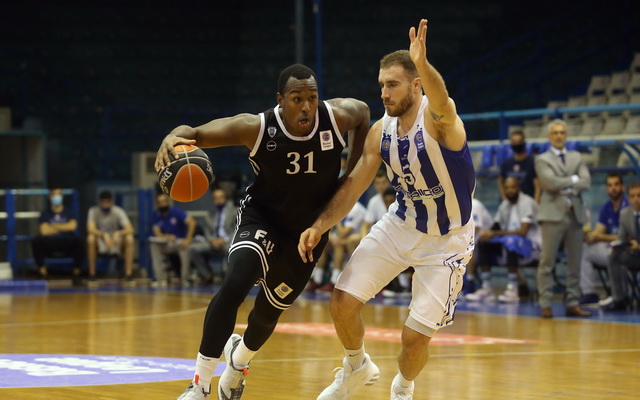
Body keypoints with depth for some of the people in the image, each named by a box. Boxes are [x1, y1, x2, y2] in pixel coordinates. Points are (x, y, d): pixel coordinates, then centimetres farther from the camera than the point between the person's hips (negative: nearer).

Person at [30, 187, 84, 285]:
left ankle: (77, 273, -20)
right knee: (36, 240, -30)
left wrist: (54, 226, -2)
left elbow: (72, 226, -9)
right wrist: (63, 228, 0)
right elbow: (44, 231, -6)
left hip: (67, 245, 0)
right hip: (50, 246, 0)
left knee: (78, 240, -34)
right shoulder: (45, 214, 10)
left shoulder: (68, 213, 12)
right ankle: (42, 272, -18)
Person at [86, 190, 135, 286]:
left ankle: (128, 275, -27)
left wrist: (118, 233, -42)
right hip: (100, 245, -1)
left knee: (129, 238, -29)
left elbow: (130, 229, -22)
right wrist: (104, 235, -45)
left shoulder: (118, 211, -10)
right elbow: (91, 229, -28)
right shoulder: (93, 211, -12)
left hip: (117, 244, 1)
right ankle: (92, 276, -28)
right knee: (91, 238, -34)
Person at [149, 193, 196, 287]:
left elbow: (192, 222, -24)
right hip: (166, 244, 3)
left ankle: (185, 278, -21)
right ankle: (161, 279, -26)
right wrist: (167, 237, -35)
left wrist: (188, 240, -36)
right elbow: (157, 234, -12)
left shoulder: (176, 211, -11)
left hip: (180, 241, -3)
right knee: (154, 246, -27)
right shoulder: (155, 216, -3)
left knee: (185, 247, -37)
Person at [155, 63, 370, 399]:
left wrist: (351, 175, -1)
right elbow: (195, 133, -27)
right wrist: (174, 137, -52)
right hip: (262, 218, -3)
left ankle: (240, 357, 55)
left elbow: (363, 112, 4)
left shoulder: (337, 117, -20)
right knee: (236, 281, -31)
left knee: (269, 310, 17)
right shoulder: (255, 128, -27)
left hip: (308, 231, 3)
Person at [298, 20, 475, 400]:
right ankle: (357, 367, 27)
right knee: (343, 302, -4)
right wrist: (319, 226, -13)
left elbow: (441, 99, -52)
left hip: (447, 240, -5)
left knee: (416, 336, -5)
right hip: (400, 226, 5)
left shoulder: (438, 119, -27)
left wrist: (422, 64, -74)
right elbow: (353, 186, 1)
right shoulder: (381, 132, -8)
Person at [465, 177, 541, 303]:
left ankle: (512, 290, -36)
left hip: (531, 245, -8)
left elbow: (523, 231, -23)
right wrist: (488, 233, -12)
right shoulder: (504, 205, 11)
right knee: (483, 242, -10)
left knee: (510, 240, -38)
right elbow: (497, 226, 14)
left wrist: (494, 234, -25)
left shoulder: (527, 203, -13)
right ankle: (486, 289, -12)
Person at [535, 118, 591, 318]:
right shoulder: (542, 160, 3)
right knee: (547, 262, -5)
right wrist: (573, 180, -4)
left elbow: (586, 182, 0)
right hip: (553, 214, -4)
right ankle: (545, 304, -2)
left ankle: (573, 304, 10)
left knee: (575, 262, 5)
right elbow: (551, 182, -14)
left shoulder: (576, 158, 16)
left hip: (575, 214, 4)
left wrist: (566, 188, -11)